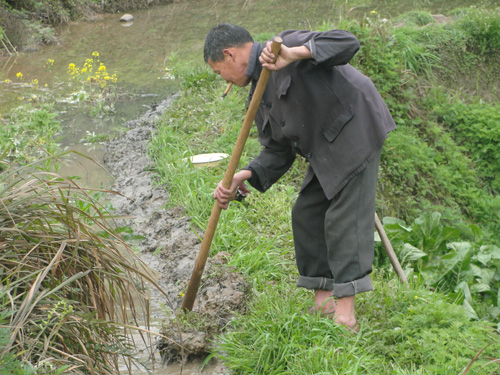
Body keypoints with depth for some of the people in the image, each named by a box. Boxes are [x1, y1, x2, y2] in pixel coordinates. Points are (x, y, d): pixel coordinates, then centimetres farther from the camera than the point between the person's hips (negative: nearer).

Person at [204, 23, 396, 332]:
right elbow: (278, 153, 10)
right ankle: (324, 301, 19)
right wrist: (243, 178, -6)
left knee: (345, 218, -12)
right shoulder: (261, 97, 13)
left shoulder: (287, 44, -13)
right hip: (327, 151, 10)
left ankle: (345, 315, -11)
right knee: (307, 215, 11)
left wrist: (294, 54, -38)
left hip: (356, 131, -10)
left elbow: (348, 43, -26)